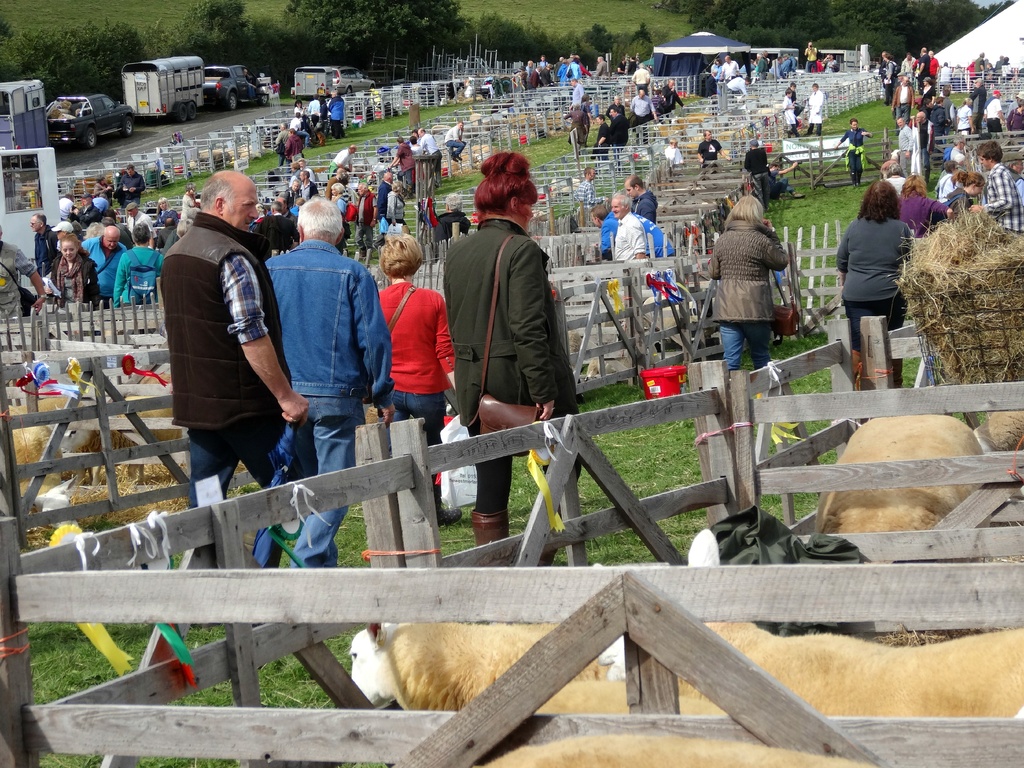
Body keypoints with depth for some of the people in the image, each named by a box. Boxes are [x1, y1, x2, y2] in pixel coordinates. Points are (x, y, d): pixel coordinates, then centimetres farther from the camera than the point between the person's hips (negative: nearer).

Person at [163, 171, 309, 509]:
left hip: (194, 402, 8)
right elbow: (251, 335, -23)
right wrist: (286, 395, -19)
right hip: (243, 404, -8)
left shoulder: (174, 254, 13)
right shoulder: (232, 257, -17)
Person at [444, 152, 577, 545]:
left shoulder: (457, 252, 7)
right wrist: (544, 391, -19)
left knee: (490, 481, 9)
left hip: (474, 383, 6)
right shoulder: (522, 250, -14)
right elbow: (529, 329, -20)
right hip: (519, 381, -6)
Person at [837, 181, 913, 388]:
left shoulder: (854, 227, 0)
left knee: (859, 348, -1)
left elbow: (841, 264, 8)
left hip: (857, 295, -1)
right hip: (891, 295, 1)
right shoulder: (901, 229, -4)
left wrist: (844, 284, 25)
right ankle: (894, 386, 24)